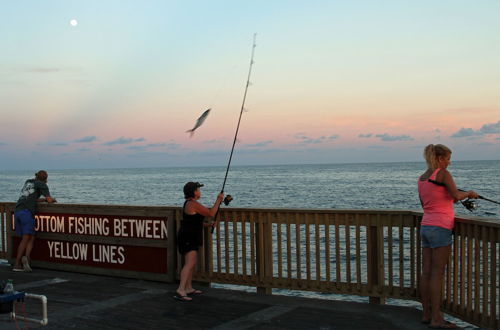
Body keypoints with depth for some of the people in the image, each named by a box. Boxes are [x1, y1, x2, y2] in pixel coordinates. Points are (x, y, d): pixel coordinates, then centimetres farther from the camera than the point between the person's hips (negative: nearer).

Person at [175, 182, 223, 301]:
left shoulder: (188, 204, 15)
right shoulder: (193, 204, -17)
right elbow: (211, 214, -15)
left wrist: (208, 224, 22)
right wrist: (218, 200, -6)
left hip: (190, 238, 11)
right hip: (188, 238, -11)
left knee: (192, 264, 19)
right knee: (189, 263, -20)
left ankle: (189, 289, 29)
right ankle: (180, 291, -29)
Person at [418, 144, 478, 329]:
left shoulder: (421, 179, 14)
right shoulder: (443, 174, -9)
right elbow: (456, 196, -21)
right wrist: (469, 193, -1)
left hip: (425, 227, 8)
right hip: (440, 227, -8)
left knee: (426, 272, 8)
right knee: (437, 273, -6)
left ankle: (427, 315, 14)